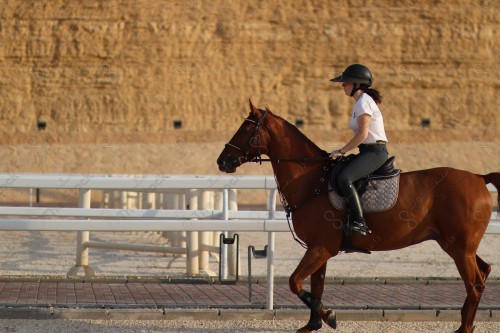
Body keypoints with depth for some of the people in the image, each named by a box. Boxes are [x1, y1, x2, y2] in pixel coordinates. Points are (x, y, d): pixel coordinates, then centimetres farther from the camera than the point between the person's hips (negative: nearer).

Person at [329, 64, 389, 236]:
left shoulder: (363, 102, -13)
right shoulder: (360, 102, 18)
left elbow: (362, 134, -20)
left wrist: (341, 151, -15)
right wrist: (343, 151, 17)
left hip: (375, 152, -11)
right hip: (368, 152, 11)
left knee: (344, 178, -28)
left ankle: (359, 222, -30)